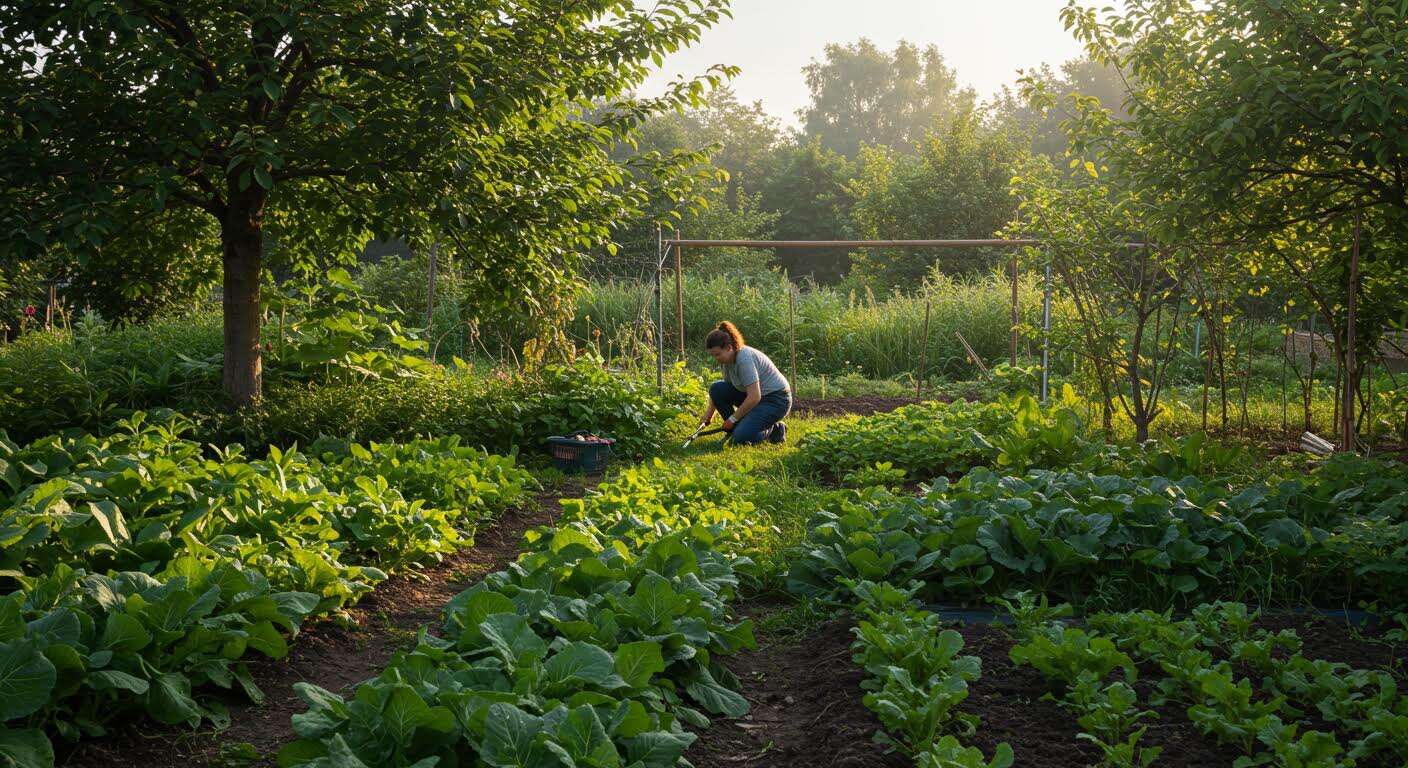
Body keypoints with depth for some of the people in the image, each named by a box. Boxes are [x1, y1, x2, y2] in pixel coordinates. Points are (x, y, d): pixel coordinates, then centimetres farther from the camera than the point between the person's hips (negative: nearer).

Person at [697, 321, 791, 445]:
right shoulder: (728, 359, 0)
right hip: (756, 396, 9)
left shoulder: (744, 359, -28)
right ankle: (735, 430, 5)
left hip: (776, 399, -9)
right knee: (716, 388, -5)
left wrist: (733, 418, -20)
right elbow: (726, 384, 17)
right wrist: (709, 412, 9)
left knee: (740, 438, -23)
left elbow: (754, 398, -31)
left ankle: (775, 430, 3)